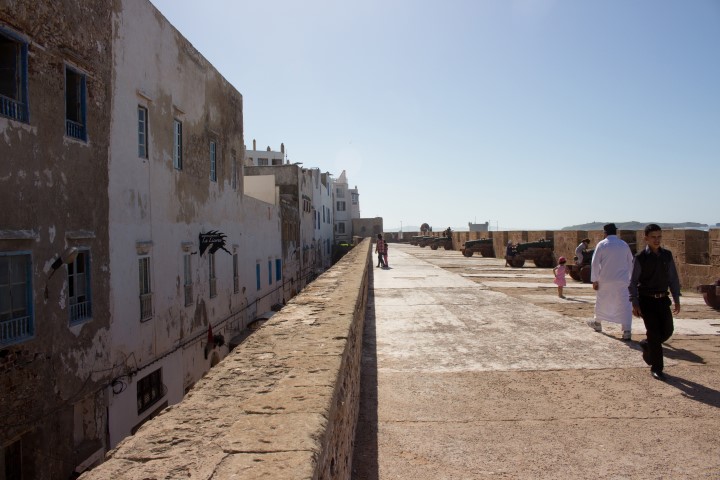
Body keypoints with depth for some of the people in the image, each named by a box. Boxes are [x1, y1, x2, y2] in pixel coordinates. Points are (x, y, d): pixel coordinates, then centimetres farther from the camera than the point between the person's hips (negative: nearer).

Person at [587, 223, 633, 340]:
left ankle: (597, 323, 35)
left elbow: (595, 263, -8)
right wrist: (632, 279, 20)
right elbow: (630, 263, 11)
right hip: (622, 281, 1)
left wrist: (594, 280, -2)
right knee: (625, 304, 0)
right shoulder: (624, 245, 5)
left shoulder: (602, 244, -5)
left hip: (605, 280, -1)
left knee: (601, 302, 17)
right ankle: (627, 331, -8)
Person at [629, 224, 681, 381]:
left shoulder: (667, 256, 4)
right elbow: (633, 282, -6)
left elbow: (673, 279, 10)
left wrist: (677, 300, 7)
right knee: (654, 333, -3)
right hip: (647, 300, -4)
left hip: (663, 299, 4)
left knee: (667, 330, 4)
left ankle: (647, 345, 35)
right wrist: (635, 304, -10)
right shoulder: (641, 258, -8)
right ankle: (656, 368, 10)